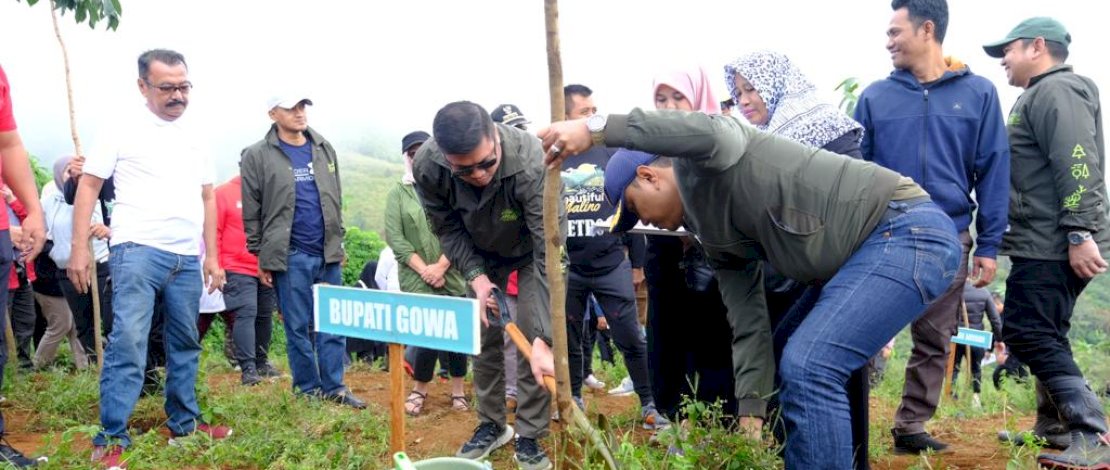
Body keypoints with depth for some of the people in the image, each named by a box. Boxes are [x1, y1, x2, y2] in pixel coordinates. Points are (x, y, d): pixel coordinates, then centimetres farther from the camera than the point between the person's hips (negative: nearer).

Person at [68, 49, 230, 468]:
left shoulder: (194, 138, 14)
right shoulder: (123, 130, -1)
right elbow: (88, 186, -1)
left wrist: (212, 256, 12)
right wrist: (79, 247, -9)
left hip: (187, 257, 6)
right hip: (138, 250, -5)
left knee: (185, 343, 12)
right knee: (127, 342, -10)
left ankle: (184, 421, 25)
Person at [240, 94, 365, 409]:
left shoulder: (325, 149, 11)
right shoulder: (258, 156, -3)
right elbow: (251, 211, -2)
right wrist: (261, 255, -3)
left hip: (327, 253, 4)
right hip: (290, 257, -4)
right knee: (298, 327, 4)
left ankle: (334, 387, 14)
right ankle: (308, 390, 15)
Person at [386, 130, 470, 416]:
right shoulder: (397, 193, 5)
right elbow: (394, 238, -2)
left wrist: (440, 266, -13)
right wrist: (424, 269, -11)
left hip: (452, 276, 1)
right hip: (417, 279, -1)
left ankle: (458, 390, 23)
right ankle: (419, 390, 18)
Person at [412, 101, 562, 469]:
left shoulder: (531, 162, -43)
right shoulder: (426, 166, -31)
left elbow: (550, 253, -43)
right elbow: (448, 228, -11)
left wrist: (545, 337, -46)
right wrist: (475, 275, -24)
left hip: (532, 249, -3)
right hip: (481, 253, 3)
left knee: (530, 338, -10)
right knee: (482, 337, 5)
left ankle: (530, 436, 7)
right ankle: (492, 425, 24)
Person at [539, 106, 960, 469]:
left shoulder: (707, 161, -8)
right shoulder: (715, 237, 14)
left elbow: (707, 130, -36)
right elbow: (750, 325, 11)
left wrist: (597, 128, -38)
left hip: (909, 228, -10)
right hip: (866, 249, 10)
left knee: (808, 368, -19)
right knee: (794, 365, 17)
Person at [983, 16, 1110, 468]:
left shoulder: (1057, 90, -10)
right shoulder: (1042, 96, 23)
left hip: (1054, 245, -11)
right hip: (1046, 244, 11)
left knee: (1027, 333, -14)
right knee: (1044, 335, 16)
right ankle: (1054, 427, 25)